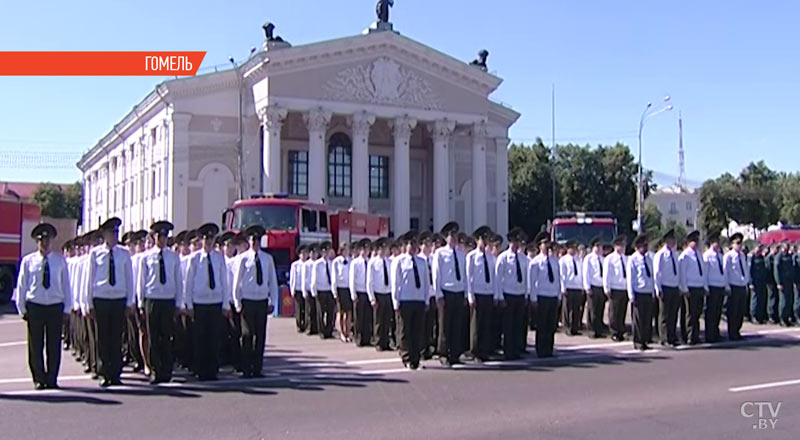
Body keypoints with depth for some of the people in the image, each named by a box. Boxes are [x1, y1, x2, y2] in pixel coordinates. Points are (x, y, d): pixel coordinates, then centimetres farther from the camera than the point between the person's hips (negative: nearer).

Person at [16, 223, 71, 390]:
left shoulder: (60, 261, 5)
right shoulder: (28, 261, 2)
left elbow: (66, 285, 7)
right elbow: (21, 286, 5)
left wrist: (67, 309, 4)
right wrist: (22, 309, 2)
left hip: (55, 307, 1)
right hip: (34, 307, -1)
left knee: (54, 346, 2)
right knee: (35, 346, 3)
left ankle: (52, 379, 12)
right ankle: (39, 379, 14)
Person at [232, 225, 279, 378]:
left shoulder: (268, 259, 7)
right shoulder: (243, 258, -1)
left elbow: (273, 281, 11)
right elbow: (237, 281, 1)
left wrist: (272, 302, 5)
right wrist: (237, 302, -3)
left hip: (262, 301, 3)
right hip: (247, 301, -3)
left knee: (261, 335, 4)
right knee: (247, 335, -1)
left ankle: (257, 369, 11)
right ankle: (246, 369, 5)